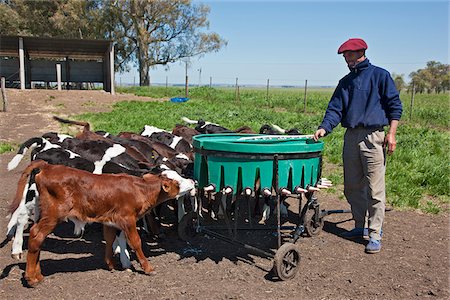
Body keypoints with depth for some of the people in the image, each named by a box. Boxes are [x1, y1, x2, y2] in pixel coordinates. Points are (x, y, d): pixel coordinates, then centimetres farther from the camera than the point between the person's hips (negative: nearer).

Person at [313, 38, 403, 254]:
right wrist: (324, 128, -9)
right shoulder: (345, 82, 18)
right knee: (352, 187, 11)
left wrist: (391, 133, -9)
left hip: (373, 137, -6)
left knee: (374, 190, -6)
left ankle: (375, 234, 2)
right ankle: (361, 226, 26)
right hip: (350, 137, 6)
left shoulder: (380, 75, 3)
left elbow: (395, 105, 1)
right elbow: (335, 109, 9)